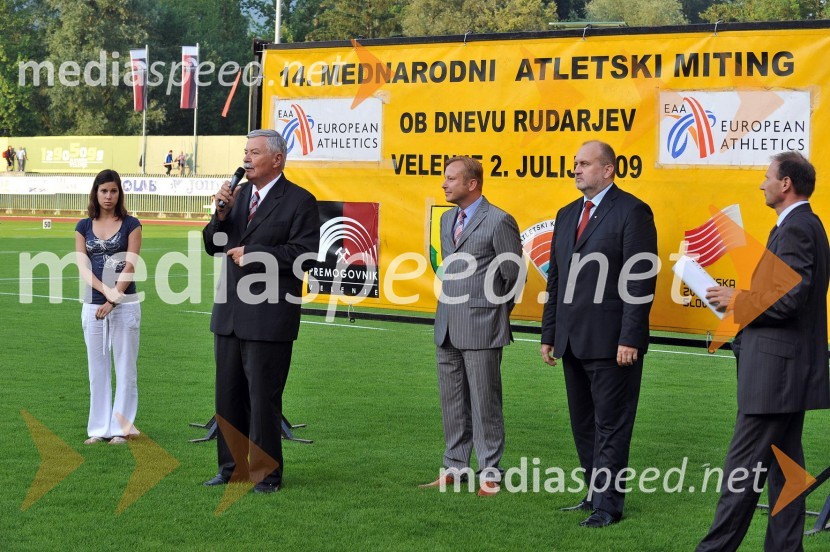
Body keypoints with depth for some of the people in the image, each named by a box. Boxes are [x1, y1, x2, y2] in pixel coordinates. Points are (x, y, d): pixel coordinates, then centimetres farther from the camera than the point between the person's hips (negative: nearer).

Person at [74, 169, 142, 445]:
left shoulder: (130, 224, 0)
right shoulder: (84, 226, 8)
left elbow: (130, 266, -7)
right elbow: (83, 267, -1)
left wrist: (113, 301, -15)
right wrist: (107, 291, -16)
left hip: (125, 305, -3)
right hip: (92, 305, 3)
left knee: (125, 367, 0)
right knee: (97, 368, 6)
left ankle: (120, 427, 5)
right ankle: (99, 428, 12)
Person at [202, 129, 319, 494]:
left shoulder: (299, 201, -6)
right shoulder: (239, 195, 14)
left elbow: (304, 255, -15)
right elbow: (213, 246, 13)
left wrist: (253, 255, -14)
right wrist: (221, 214, -5)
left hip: (269, 316, -7)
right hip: (230, 313, 7)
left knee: (263, 396, -2)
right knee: (228, 394, 12)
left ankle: (266, 472, 8)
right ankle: (233, 467, 22)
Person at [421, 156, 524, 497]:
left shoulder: (498, 221, -10)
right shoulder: (447, 219, 14)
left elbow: (514, 276, -7)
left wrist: (496, 313, 1)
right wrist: (451, 301, 15)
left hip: (481, 327, -7)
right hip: (447, 326, 8)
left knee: (484, 402, -2)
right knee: (452, 402, 12)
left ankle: (490, 474, 5)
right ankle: (455, 468, 20)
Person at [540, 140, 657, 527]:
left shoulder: (632, 212, -8)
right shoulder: (567, 215, 16)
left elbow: (641, 281, -13)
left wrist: (630, 339, -18)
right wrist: (548, 334, 15)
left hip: (611, 342, -8)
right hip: (573, 341, 8)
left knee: (611, 426, -2)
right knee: (583, 425, 13)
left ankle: (608, 505, 2)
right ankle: (595, 494, 23)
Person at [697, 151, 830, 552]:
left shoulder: (795, 229, -17)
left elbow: (788, 298, -25)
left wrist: (736, 301, -11)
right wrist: (744, 301, 9)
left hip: (776, 370, -11)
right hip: (791, 368, 11)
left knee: (742, 468, -6)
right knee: (784, 466, 12)